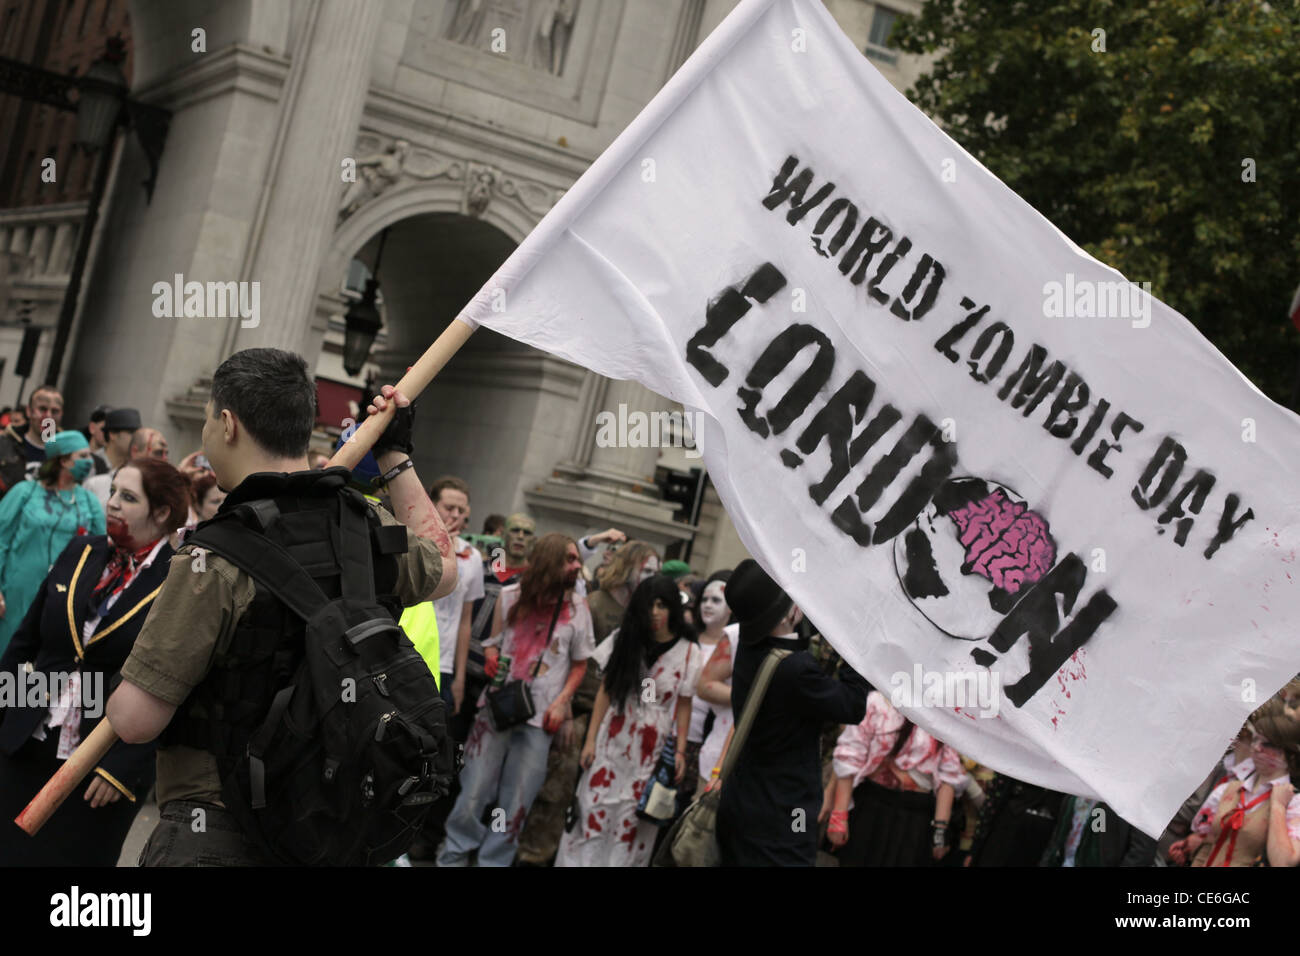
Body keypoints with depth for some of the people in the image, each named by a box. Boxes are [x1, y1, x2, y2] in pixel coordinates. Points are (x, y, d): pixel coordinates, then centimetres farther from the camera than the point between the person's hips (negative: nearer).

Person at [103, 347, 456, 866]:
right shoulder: (372, 531, -4)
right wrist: (396, 456, 25)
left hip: (216, 840, -7)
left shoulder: (217, 560, -23)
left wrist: (117, 700, 4)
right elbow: (442, 569, 21)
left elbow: (136, 720, -20)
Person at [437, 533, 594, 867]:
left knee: (516, 802, 1)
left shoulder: (578, 607, 1)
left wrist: (561, 703, -4)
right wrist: (492, 660, -9)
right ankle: (453, 857, 16)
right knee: (473, 792, -1)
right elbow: (493, 642, 13)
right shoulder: (511, 597, 2)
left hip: (539, 718, 0)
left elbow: (580, 663, 8)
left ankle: (493, 861, 15)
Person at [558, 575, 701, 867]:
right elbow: (605, 692, 4)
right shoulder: (624, 639, 2)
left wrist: (680, 750, -6)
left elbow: (684, 705, -1)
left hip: (653, 749, -2)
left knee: (634, 819, 2)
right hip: (613, 741, 2)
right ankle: (577, 861, 15)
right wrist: (591, 739, 2)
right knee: (594, 808, 3)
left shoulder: (688, 652, -4)